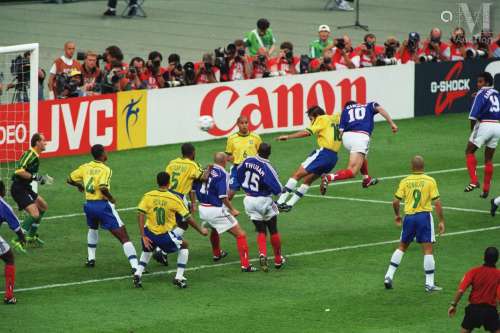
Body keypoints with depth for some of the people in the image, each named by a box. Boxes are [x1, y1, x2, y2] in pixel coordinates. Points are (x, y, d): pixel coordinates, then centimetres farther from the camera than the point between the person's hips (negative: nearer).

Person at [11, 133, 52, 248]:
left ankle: (31, 236, 29)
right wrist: (35, 177, -23)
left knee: (43, 206, 23)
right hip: (19, 189, -11)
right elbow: (20, 171, -27)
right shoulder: (30, 154, -17)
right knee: (34, 214, -20)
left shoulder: (35, 156, 14)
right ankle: (18, 240, -17)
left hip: (25, 188, 11)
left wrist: (42, 180, 17)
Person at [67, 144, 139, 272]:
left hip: (89, 204, 6)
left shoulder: (85, 167, 5)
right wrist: (112, 199, -8)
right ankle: (135, 266, -18)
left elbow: (70, 179, 13)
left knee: (93, 229, 38)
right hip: (102, 205, -6)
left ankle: (91, 259, 36)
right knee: (123, 236, -6)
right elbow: (103, 187, -26)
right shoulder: (105, 169, -12)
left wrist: (80, 185, 33)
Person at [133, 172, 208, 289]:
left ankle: (138, 274, 15)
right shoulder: (174, 199, -8)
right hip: (165, 235, -3)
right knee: (184, 245, 23)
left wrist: (143, 236, -9)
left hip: (150, 234, 3)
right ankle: (179, 277, 15)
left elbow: (140, 215, -10)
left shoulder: (148, 196, -3)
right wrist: (201, 230, 13)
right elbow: (188, 218, -2)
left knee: (147, 250, 35)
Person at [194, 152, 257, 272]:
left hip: (202, 208, 7)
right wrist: (232, 209, -8)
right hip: (216, 210, -7)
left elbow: (194, 188, 11)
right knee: (240, 234, -2)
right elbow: (223, 196, -20)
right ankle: (245, 265, -8)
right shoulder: (222, 174, -14)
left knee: (214, 229, 39)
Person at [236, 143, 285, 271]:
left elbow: (239, 173, 11)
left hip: (249, 201, 4)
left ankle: (262, 254, -14)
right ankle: (278, 259, 24)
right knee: (273, 231, 14)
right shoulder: (268, 169, -23)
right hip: (264, 201, -4)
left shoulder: (248, 161, -7)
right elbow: (278, 189, -23)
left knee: (260, 231, 12)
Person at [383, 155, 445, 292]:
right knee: (428, 250, 1)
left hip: (409, 216, 3)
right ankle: (429, 283, 0)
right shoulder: (430, 181, -5)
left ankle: (389, 276, 14)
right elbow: (437, 203, -8)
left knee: (402, 247, 18)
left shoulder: (405, 181, 1)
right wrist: (441, 221, -2)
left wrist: (397, 215, 19)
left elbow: (396, 201, 1)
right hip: (424, 215, -3)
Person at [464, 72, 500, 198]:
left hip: (484, 125, -6)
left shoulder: (481, 94, -6)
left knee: (469, 151, 9)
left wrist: (472, 128, 0)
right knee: (488, 159, 13)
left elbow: (473, 115, -13)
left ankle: (474, 181, -8)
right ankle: (486, 190, 14)